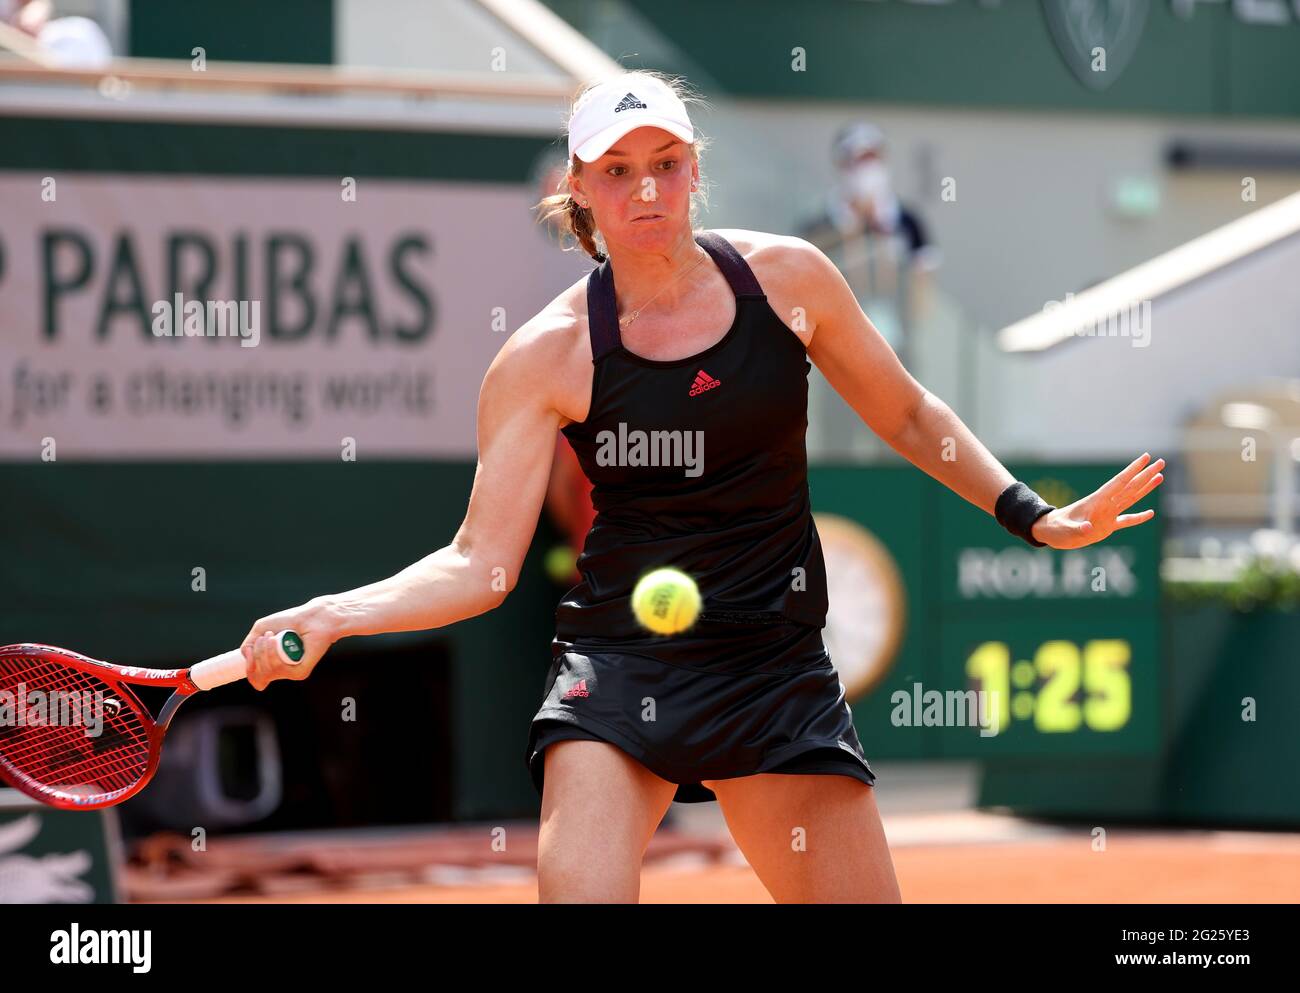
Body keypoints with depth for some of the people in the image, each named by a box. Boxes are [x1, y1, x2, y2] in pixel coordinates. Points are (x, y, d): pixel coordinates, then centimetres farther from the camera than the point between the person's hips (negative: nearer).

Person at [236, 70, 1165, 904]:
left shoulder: (786, 276, 0)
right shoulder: (548, 355, -6)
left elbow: (907, 416, 15)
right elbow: (480, 563, -7)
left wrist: (1033, 515, 9)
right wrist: (329, 616, -20)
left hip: (778, 667, 2)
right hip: (616, 665, -2)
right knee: (578, 890, -21)